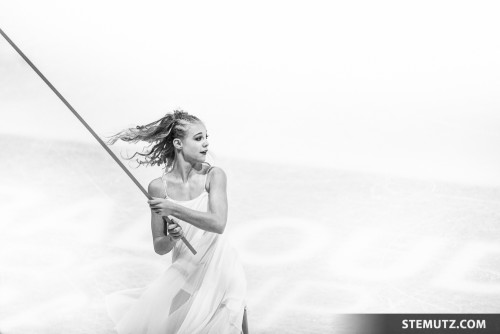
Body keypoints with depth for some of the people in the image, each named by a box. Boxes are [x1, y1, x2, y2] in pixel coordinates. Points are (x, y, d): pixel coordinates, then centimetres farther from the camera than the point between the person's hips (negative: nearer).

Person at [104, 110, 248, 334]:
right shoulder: (159, 187, -6)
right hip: (184, 271, 2)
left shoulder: (214, 176, -10)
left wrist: (174, 209, -27)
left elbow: (218, 224, -23)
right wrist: (171, 239, -23)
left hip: (217, 267, -2)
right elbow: (159, 247, -1)